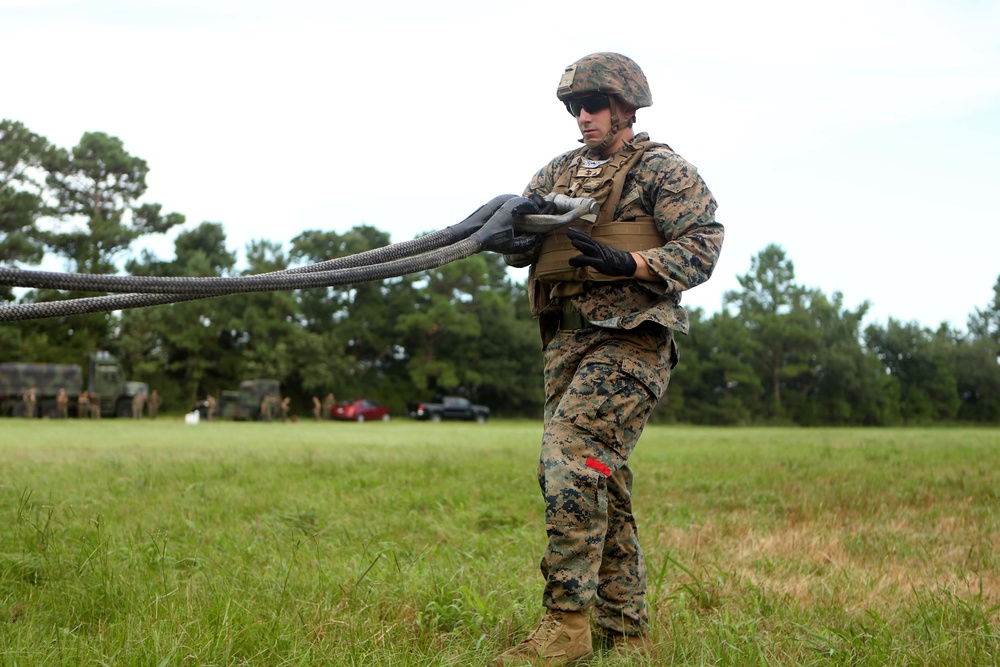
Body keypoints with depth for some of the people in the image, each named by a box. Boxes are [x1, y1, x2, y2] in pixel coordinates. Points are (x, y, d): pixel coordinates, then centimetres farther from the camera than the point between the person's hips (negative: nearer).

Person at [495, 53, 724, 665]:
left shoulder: (661, 169, 0)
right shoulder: (558, 173, 18)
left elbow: (702, 246, -8)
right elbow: (516, 252, 14)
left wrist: (628, 263, -21)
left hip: (629, 342, -7)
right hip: (567, 344, 8)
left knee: (569, 457, -22)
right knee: (602, 487, 8)